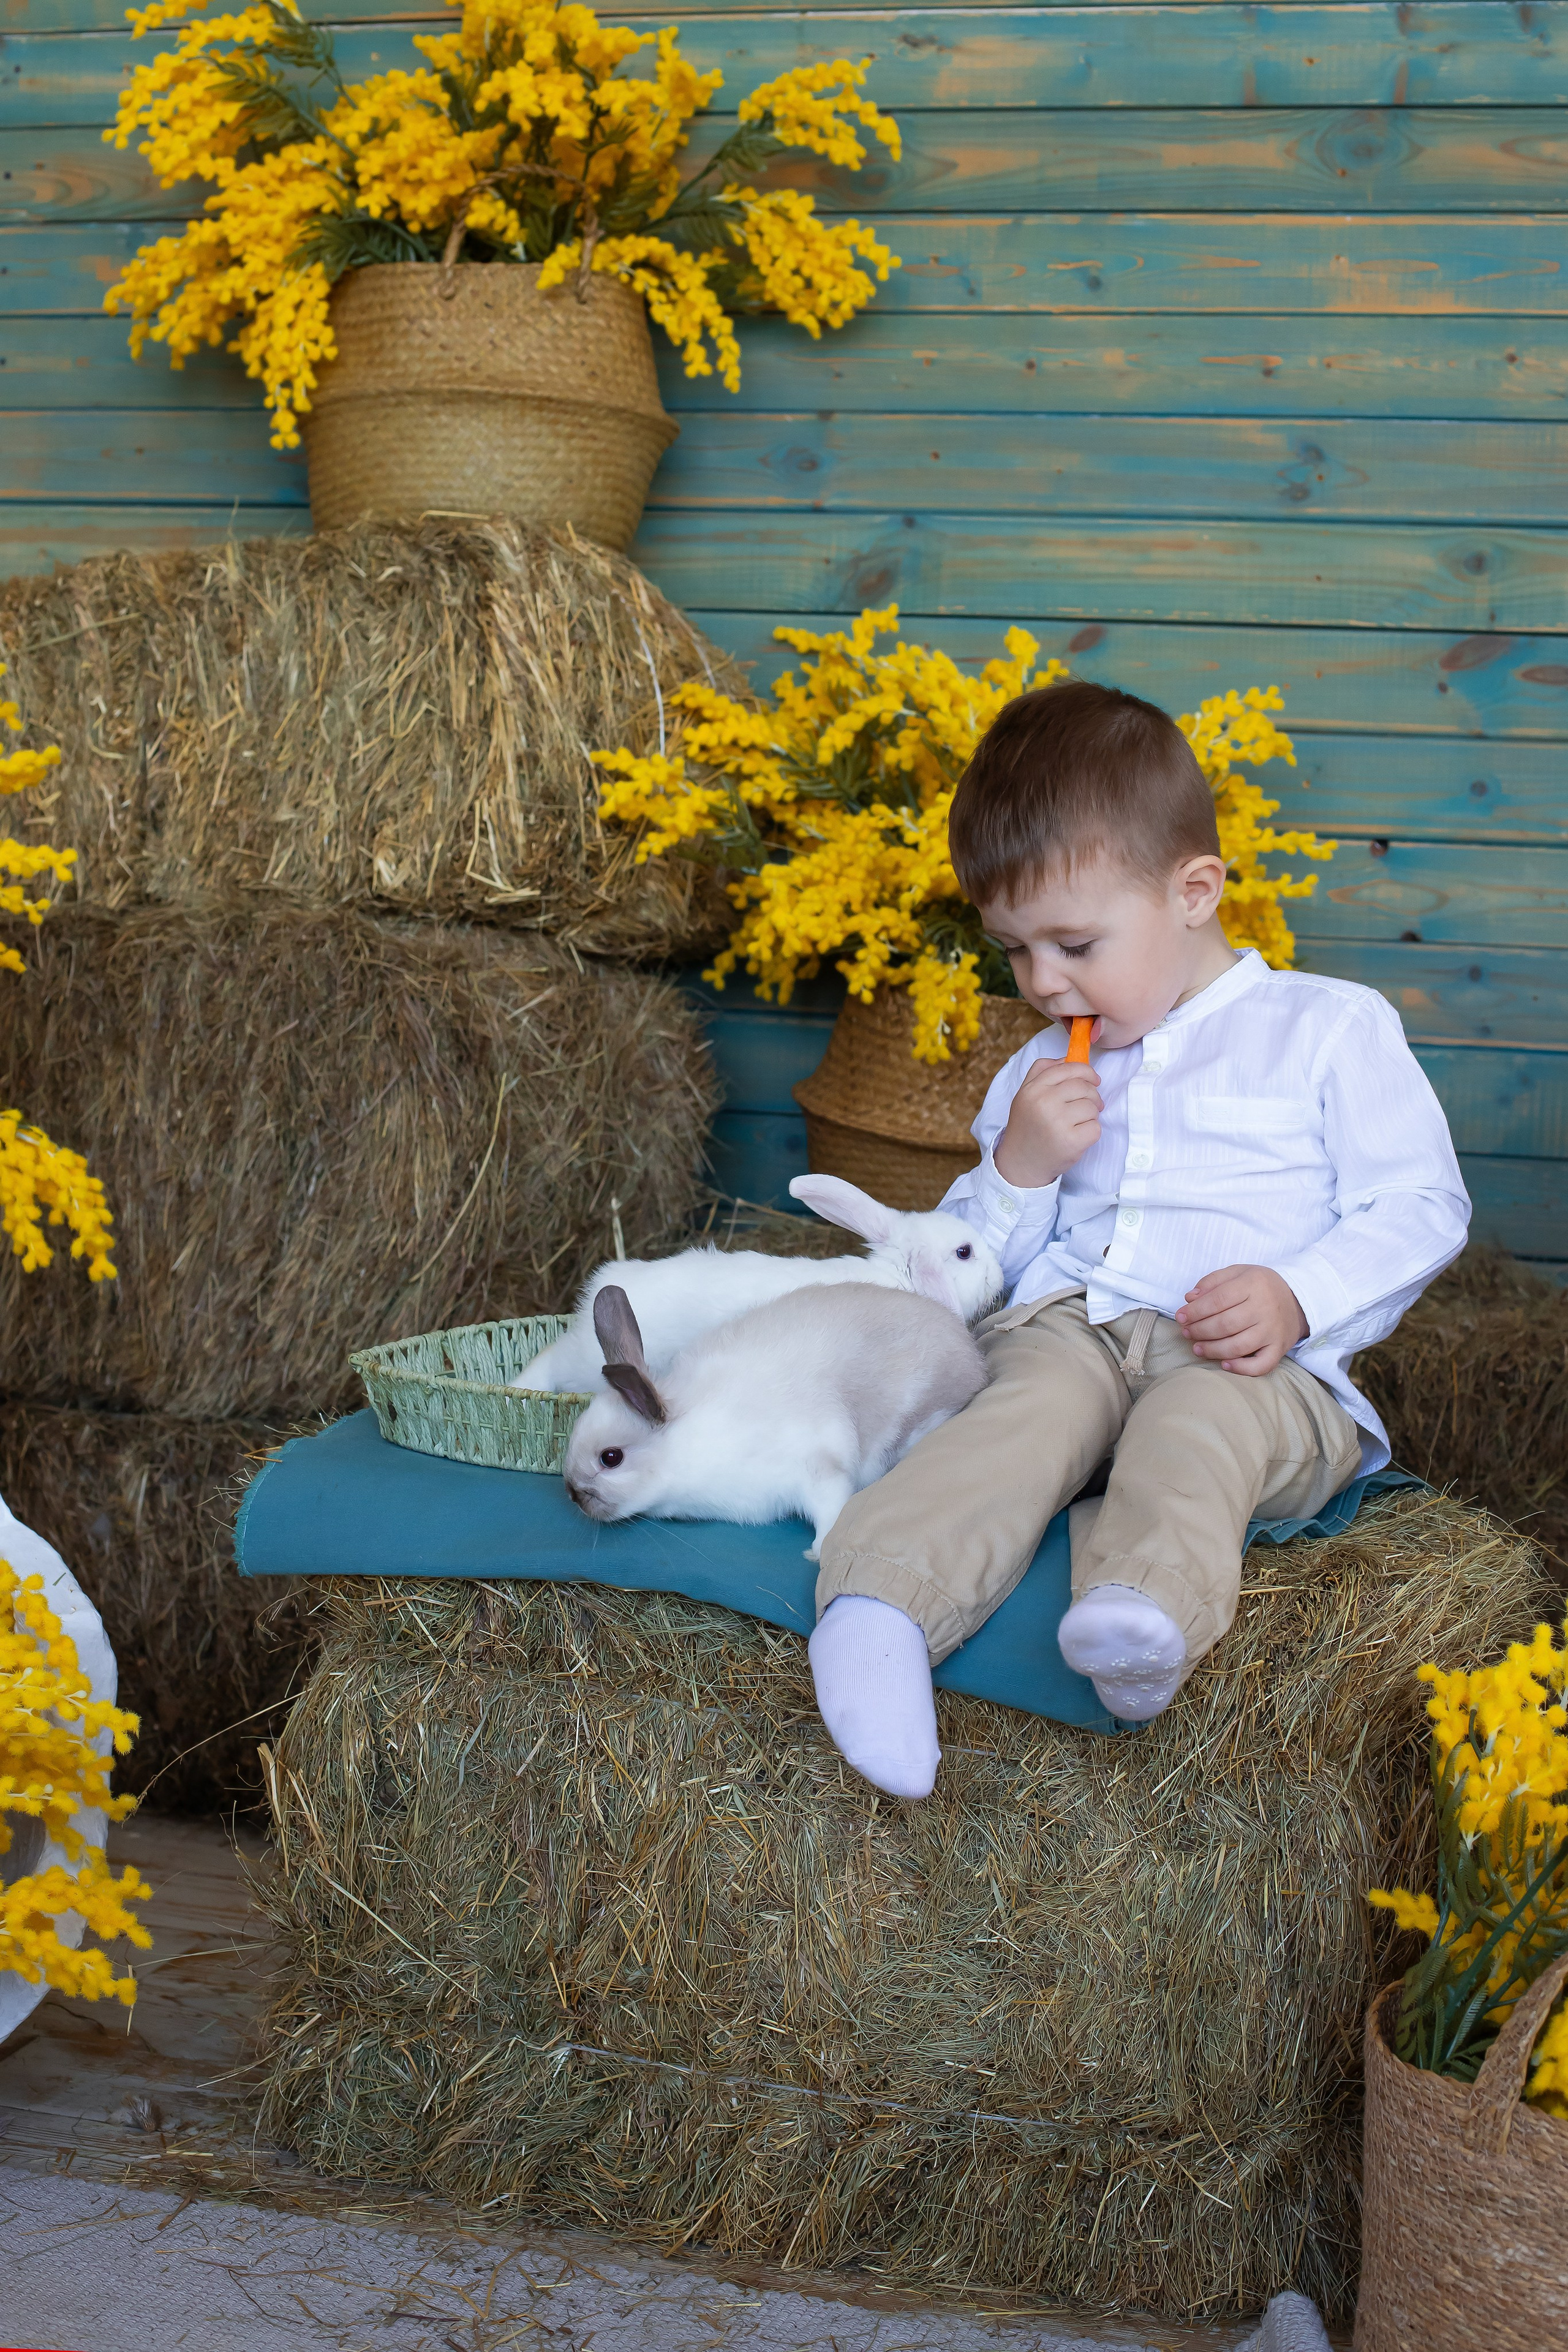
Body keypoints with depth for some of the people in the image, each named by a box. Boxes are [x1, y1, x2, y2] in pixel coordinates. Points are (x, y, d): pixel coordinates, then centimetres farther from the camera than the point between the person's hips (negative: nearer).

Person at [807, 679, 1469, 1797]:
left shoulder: (1330, 1030, 11)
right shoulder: (1043, 1075, 26)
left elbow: (1421, 1207, 4)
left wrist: (1297, 1298, -14)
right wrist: (1018, 1169, 5)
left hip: (1260, 1369, -3)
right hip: (1068, 1330, 3)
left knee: (1196, 1426, -37)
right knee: (1026, 1412, -32)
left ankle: (1149, 1608, -64)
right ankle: (882, 1603, -54)